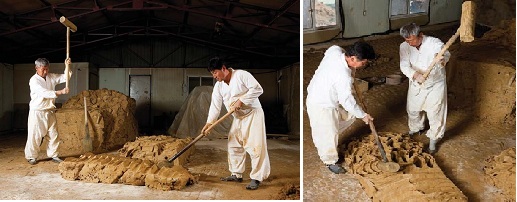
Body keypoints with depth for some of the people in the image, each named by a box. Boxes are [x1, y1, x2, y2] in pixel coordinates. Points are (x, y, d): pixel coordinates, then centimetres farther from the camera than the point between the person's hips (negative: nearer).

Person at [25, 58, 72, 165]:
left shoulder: (51, 77, 6)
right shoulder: (34, 80, -13)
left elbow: (65, 77, 8)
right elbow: (45, 93, -24)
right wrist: (61, 92, -30)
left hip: (50, 111, 6)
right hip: (37, 112, -6)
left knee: (53, 134, 8)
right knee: (35, 135, -2)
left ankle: (53, 155, 18)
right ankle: (32, 157, 11)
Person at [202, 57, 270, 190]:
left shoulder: (241, 75, -17)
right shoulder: (218, 86, 2)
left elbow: (257, 89, -21)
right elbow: (215, 105, -2)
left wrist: (241, 100, -24)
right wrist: (209, 122, -14)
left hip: (253, 114, -7)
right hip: (238, 118, 7)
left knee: (255, 146, -11)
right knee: (234, 146, 11)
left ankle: (256, 178, -5)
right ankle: (236, 174, 23)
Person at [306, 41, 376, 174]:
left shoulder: (335, 50, -16)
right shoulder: (344, 77, -36)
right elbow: (347, 101, -25)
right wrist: (363, 115, -10)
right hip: (321, 105, -9)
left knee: (350, 115, 21)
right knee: (329, 133, 9)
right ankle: (330, 161, 32)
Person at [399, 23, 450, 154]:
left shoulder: (434, 43, -24)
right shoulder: (404, 46, -17)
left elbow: (445, 53, -36)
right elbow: (404, 66, -24)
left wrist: (443, 58, -62)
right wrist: (415, 75, -44)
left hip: (435, 85, -4)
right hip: (416, 84, 4)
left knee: (435, 114, 4)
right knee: (413, 109, 21)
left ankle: (433, 140, 25)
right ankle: (415, 128, 51)